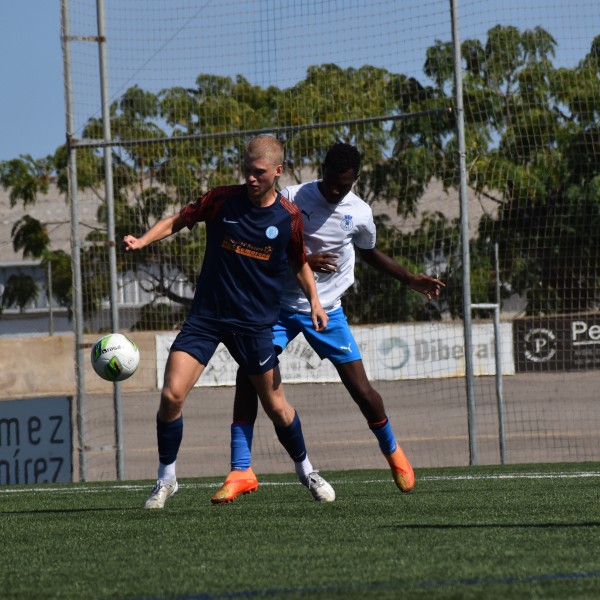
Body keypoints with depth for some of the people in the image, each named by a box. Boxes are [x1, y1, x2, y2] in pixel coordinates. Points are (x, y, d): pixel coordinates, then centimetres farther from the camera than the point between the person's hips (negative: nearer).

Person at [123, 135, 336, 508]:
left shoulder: (289, 217, -3)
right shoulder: (223, 200, -6)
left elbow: (300, 262, 12)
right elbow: (178, 221, 4)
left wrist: (314, 300, -3)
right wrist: (141, 241, -13)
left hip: (255, 324, 0)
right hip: (206, 316, 0)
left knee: (276, 406, 5)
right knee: (172, 394, -14)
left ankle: (307, 471, 32)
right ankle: (166, 480, 4)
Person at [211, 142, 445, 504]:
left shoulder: (360, 214, -3)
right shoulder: (292, 199, -11)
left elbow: (370, 254, 17)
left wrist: (413, 281, 11)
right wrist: (301, 260, -23)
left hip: (327, 311, 1)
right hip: (280, 306, -1)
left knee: (360, 388, -3)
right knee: (248, 375, -18)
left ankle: (392, 451, 28)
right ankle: (241, 471, -12)